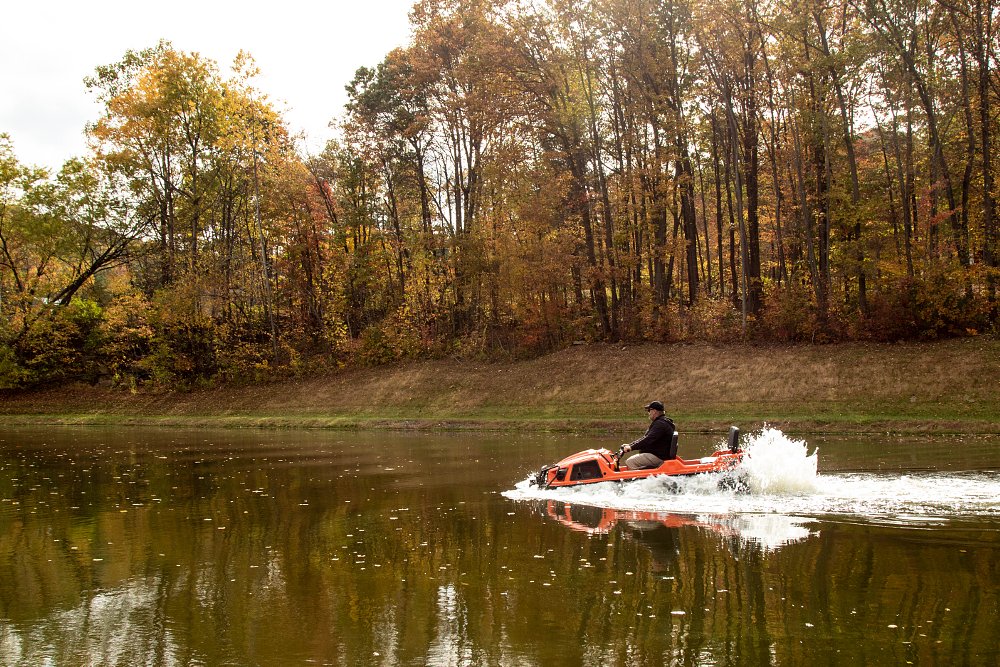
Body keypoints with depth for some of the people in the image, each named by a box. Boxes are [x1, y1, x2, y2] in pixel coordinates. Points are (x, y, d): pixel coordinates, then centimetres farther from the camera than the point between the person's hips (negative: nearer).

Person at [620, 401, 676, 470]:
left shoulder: (660, 424, -19)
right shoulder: (658, 422, 18)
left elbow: (648, 440, -27)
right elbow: (645, 438, 21)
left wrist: (632, 447, -24)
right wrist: (629, 445, 13)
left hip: (659, 457, -11)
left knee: (630, 462, -15)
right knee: (631, 459, 13)